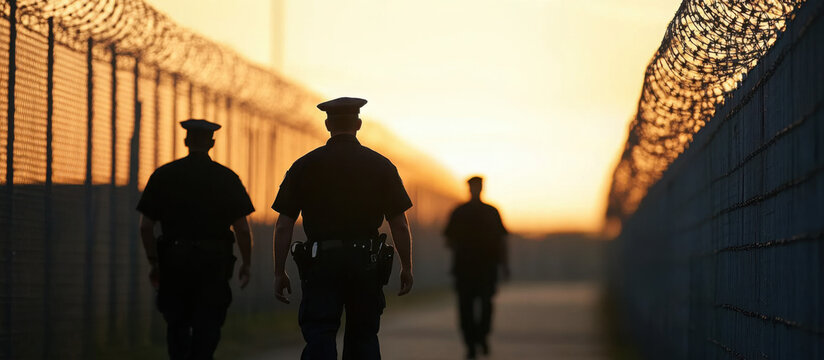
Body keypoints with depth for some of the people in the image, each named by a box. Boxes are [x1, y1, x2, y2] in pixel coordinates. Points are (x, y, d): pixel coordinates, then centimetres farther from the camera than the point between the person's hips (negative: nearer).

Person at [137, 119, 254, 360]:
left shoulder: (163, 175, 4)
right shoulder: (227, 178, 1)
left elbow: (145, 226, 2)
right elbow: (242, 228, -3)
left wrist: (154, 263, 11)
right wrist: (246, 264, 8)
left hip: (174, 261, 1)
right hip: (213, 263, -1)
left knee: (177, 325, 12)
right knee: (207, 327, 3)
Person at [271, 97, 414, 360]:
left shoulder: (304, 166, 2)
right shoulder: (381, 166, 4)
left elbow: (283, 226, 0)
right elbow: (399, 224, 1)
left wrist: (279, 273, 5)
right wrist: (406, 267, 11)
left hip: (321, 262, -1)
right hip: (366, 264, 1)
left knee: (319, 338, -4)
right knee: (364, 337, 13)